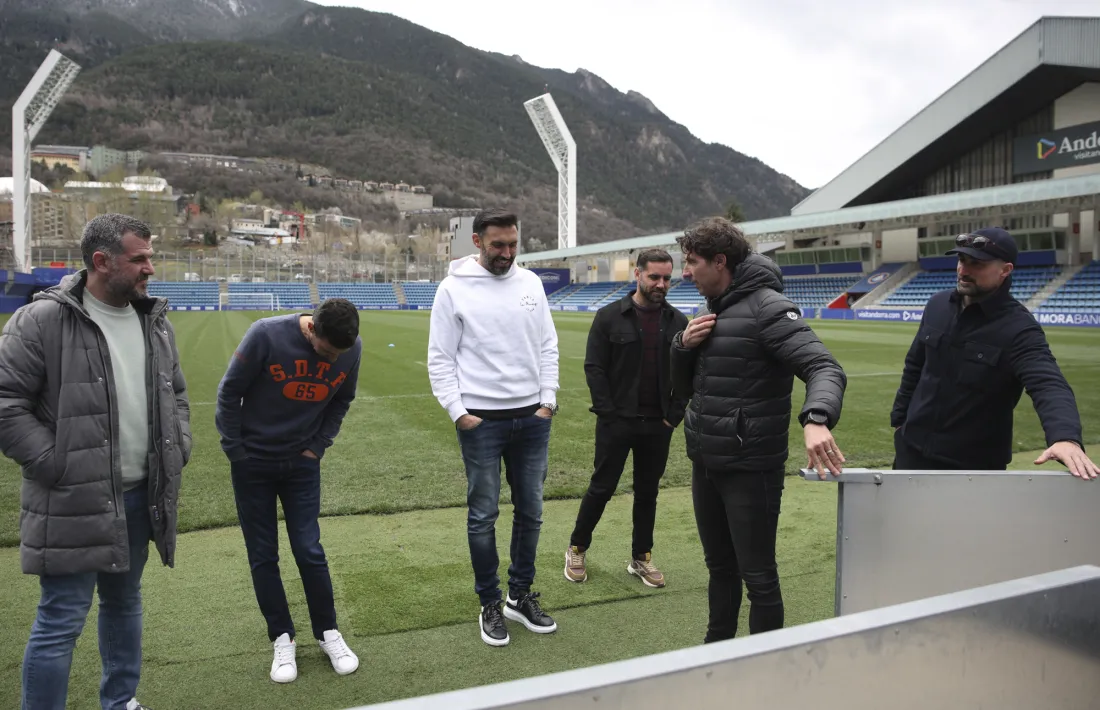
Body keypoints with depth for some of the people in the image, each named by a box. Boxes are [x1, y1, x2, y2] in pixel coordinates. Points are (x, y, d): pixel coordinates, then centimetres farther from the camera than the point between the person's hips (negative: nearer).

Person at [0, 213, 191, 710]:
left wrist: (178, 452, 7)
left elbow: (175, 394, 19)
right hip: (73, 504, -7)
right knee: (61, 622, 1)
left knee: (125, 603, 21)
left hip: (140, 498, 7)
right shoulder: (42, 320, -13)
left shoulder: (155, 322, 8)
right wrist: (57, 465, -16)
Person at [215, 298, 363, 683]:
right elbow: (229, 393, -12)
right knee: (262, 554, 5)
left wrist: (318, 446, 0)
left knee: (309, 549, 3)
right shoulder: (266, 334, -24)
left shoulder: (352, 348, -13)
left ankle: (328, 633, 19)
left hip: (302, 462, 2)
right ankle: (283, 639, 19)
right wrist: (236, 452, -9)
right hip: (253, 463, -1)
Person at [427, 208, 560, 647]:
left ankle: (521, 596, 28)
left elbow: (548, 346, 11)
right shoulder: (454, 288, -5)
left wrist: (548, 400, 3)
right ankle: (490, 606, 20)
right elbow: (440, 358, -4)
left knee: (530, 511, 11)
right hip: (481, 421, -4)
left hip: (532, 418, 4)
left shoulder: (530, 283, 7)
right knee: (483, 515, 4)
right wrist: (458, 412, -10)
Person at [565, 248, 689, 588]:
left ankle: (641, 557, 27)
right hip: (616, 422, -3)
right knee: (601, 488, 6)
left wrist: (675, 414, -2)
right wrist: (608, 412, -11)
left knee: (647, 493, 13)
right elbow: (594, 367, -6)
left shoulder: (678, 322, 3)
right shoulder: (609, 316, -5)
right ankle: (577, 549, 24)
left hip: (658, 425, 3)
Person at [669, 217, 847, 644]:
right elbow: (684, 388, 15)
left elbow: (825, 368, -26)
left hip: (750, 468, -8)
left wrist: (816, 419, -46)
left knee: (757, 575, 4)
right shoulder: (709, 313, 10)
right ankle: (716, 648, 38)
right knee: (720, 566, 21)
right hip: (705, 464, 8)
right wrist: (683, 345, -6)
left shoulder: (767, 308, -15)